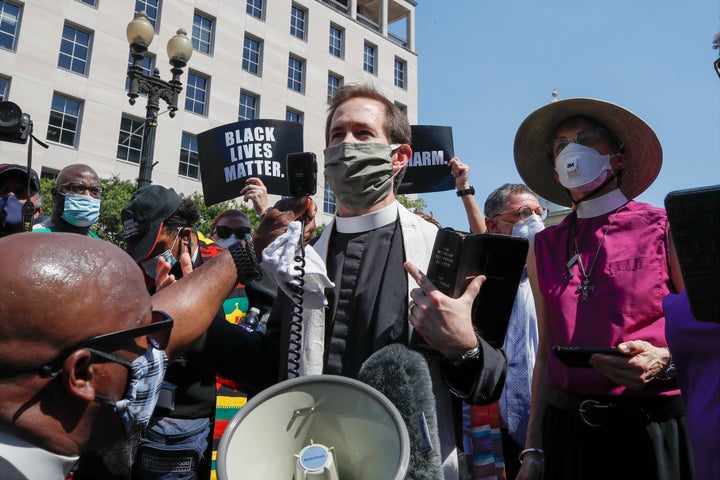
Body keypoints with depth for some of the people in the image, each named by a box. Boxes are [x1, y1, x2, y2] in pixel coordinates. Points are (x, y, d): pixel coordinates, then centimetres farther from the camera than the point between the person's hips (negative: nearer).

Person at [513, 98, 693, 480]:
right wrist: (533, 449, 7)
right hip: (565, 431, 3)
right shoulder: (544, 248, 5)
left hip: (654, 429, -2)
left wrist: (664, 362, -22)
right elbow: (546, 351, 8)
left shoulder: (667, 230, -4)